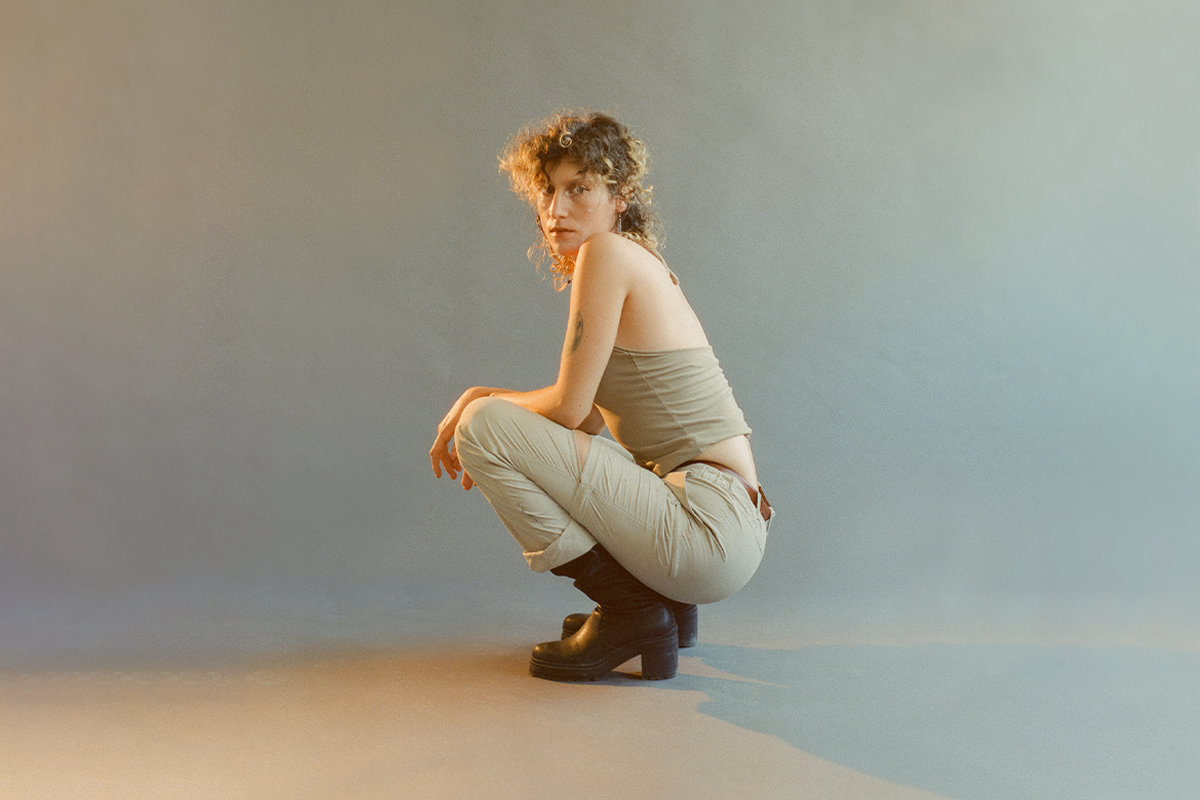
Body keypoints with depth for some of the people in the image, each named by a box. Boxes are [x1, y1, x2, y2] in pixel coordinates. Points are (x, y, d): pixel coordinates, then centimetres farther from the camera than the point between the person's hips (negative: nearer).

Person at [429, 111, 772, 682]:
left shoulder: (608, 251, -9)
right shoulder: (636, 265, 18)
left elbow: (570, 407, -11)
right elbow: (587, 419, 19)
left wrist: (474, 406, 5)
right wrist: (481, 398, 11)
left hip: (709, 534, -10)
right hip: (719, 532, 10)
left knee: (484, 425, -11)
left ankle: (629, 610, -5)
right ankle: (658, 602, 17)